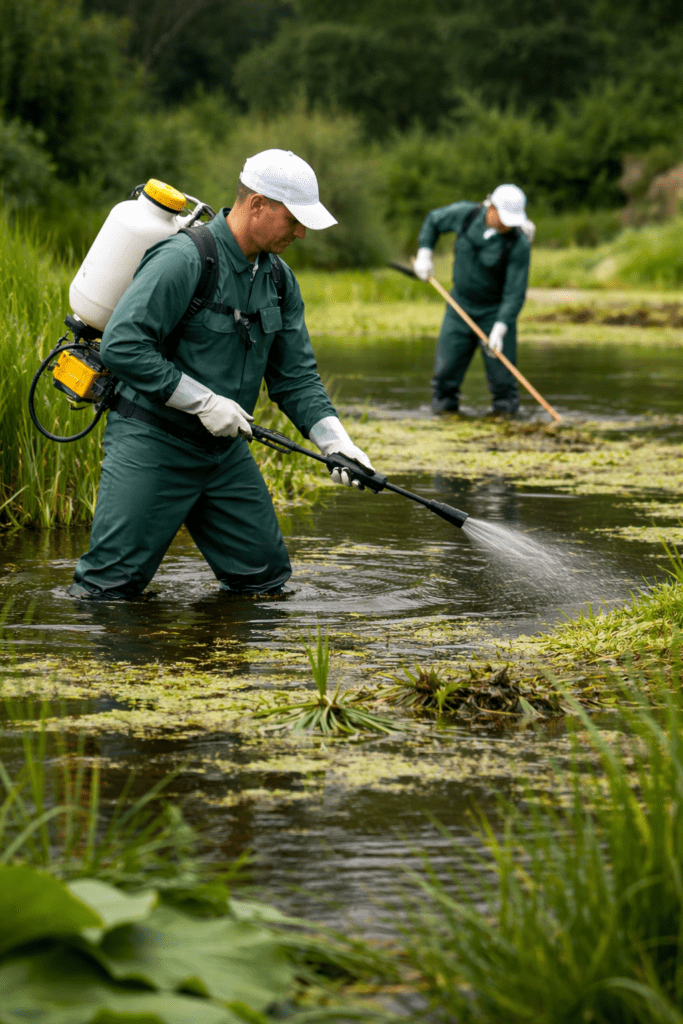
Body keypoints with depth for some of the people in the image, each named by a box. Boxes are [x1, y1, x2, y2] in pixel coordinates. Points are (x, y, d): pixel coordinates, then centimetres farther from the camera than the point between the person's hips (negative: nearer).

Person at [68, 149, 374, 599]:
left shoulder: (279, 279, 6)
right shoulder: (183, 259, -20)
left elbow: (296, 376, 9)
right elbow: (122, 346, -25)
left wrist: (334, 439, -6)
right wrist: (204, 401, -24)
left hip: (227, 448, 8)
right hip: (152, 444, -7)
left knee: (265, 576, 9)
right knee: (112, 581, -8)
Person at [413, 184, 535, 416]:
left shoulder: (519, 244, -22)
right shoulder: (465, 214, -12)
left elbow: (515, 293, -21)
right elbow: (433, 220, 10)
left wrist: (500, 329, -30)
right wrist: (424, 254, 1)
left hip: (496, 312, -3)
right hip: (460, 305, 3)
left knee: (502, 377, -5)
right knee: (445, 370, 3)